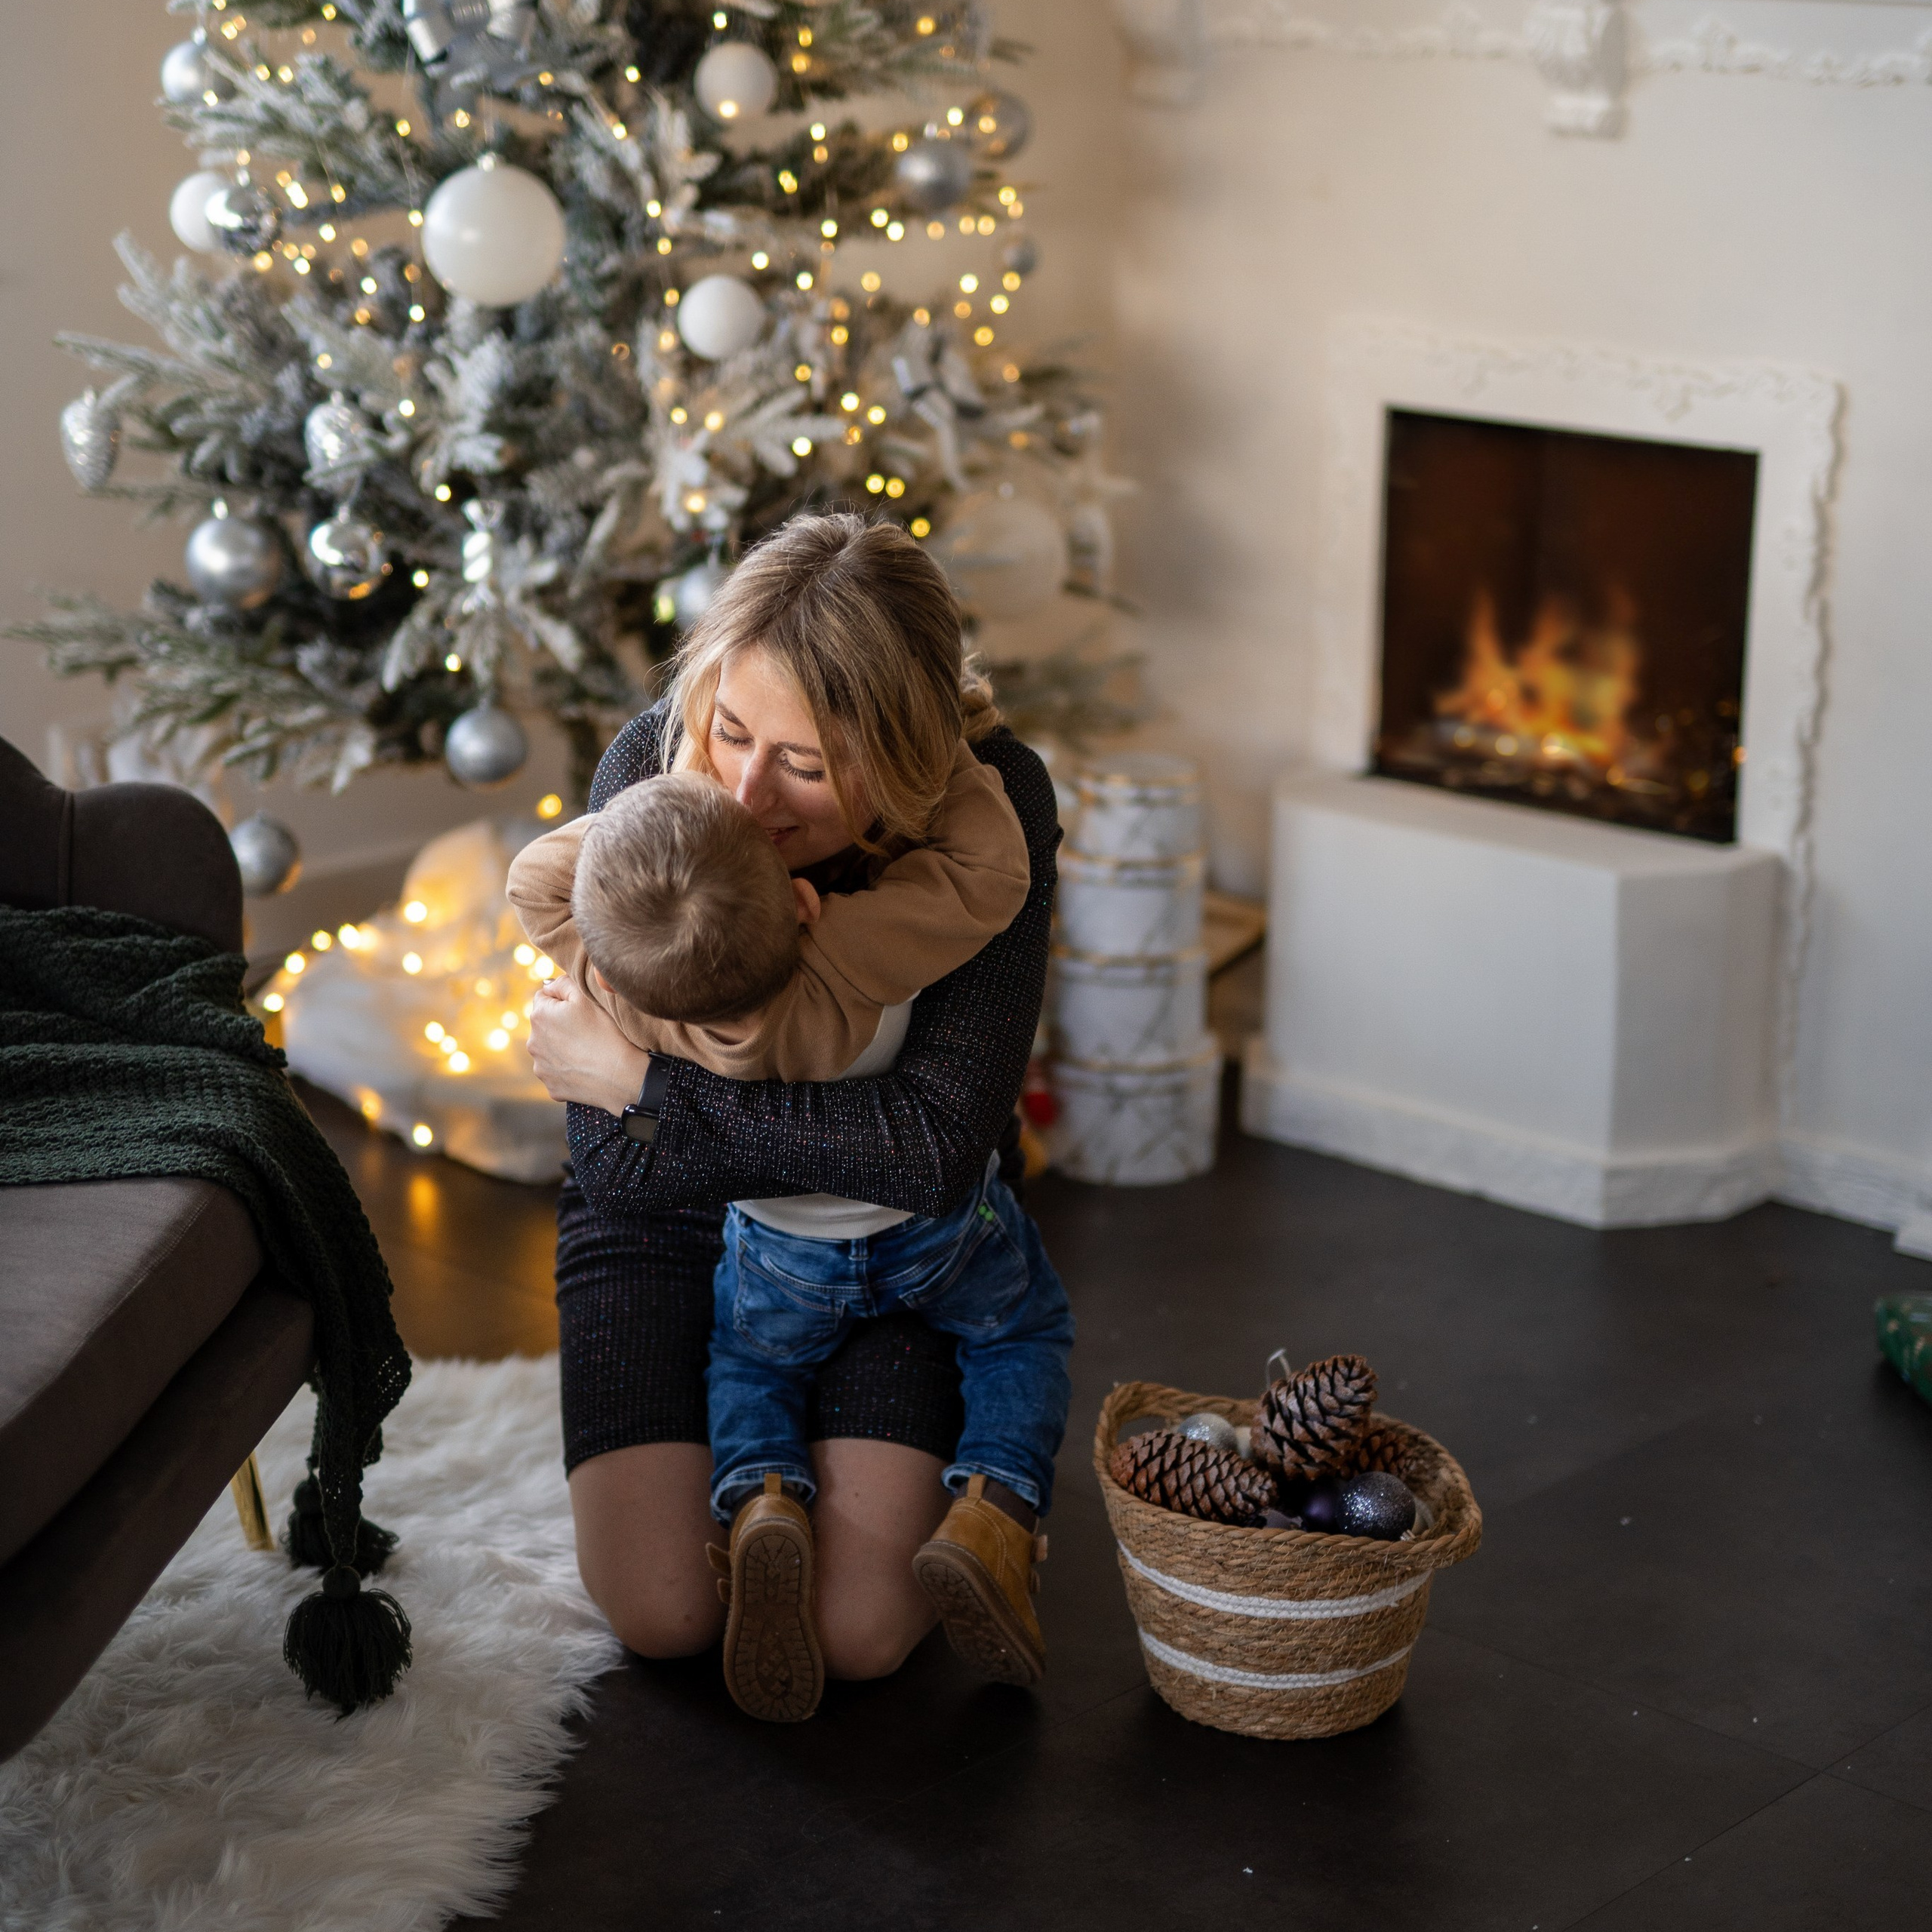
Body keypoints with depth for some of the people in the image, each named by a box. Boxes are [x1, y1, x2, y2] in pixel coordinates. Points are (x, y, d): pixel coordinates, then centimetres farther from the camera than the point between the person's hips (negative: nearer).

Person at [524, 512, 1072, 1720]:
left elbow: (938, 1152, -32)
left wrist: (646, 1079, -30)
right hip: (667, 1216, 1)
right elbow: (619, 1164, -21)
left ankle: (996, 1483, 17)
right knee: (664, 1613, -11)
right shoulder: (650, 768, -24)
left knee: (859, 1631, -14)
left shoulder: (995, 804, -27)